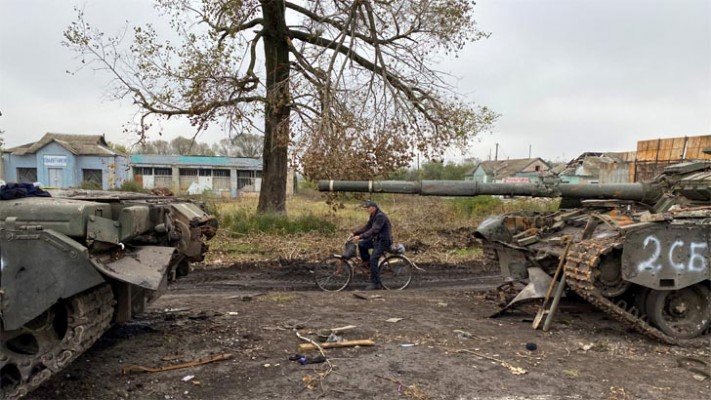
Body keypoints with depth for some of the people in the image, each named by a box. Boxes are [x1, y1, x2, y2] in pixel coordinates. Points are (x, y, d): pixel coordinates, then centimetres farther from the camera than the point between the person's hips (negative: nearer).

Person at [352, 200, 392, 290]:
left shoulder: (380, 216, -21)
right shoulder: (373, 216, 10)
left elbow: (374, 230, -29)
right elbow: (367, 227, 12)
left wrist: (360, 236, -32)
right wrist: (355, 233, 2)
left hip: (384, 241, -10)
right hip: (376, 239, 10)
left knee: (373, 259, -16)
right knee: (361, 244, -4)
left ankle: (376, 283, -10)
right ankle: (367, 263, 9)